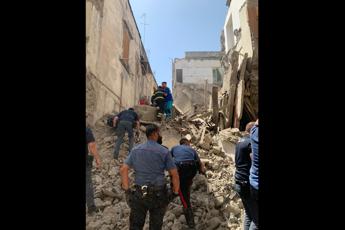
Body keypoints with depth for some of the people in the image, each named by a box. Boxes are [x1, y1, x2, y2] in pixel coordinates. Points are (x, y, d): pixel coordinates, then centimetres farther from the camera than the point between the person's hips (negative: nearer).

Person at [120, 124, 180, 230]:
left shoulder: (135, 150, 1)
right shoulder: (164, 151, -7)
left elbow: (123, 169, -3)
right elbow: (174, 174, -8)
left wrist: (126, 189, 2)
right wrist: (175, 192, 3)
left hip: (139, 193, 2)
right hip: (158, 193, -2)